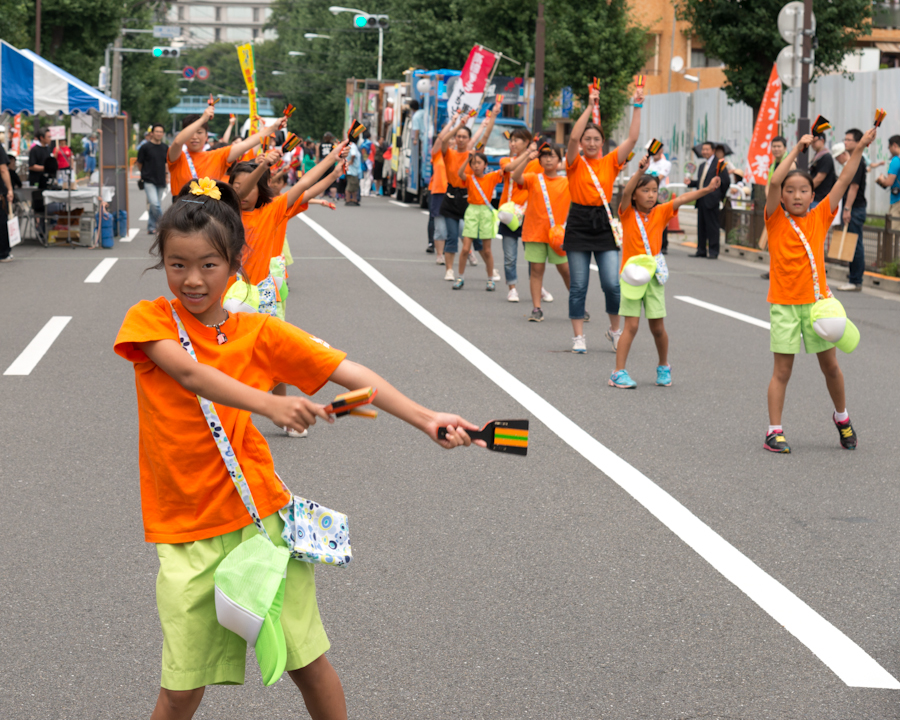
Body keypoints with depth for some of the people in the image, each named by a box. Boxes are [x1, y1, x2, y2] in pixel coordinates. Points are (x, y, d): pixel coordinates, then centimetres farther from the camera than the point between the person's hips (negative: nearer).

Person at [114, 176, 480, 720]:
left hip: (261, 516, 1)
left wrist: (425, 419, -20)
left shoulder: (260, 333, 2)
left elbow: (350, 374, -5)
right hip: (186, 531, -1)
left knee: (308, 660, 5)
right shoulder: (149, 319, -2)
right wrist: (268, 403, -39)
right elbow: (189, 372, -22)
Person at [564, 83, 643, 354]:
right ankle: (578, 337, 10)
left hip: (604, 223, 1)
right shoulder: (575, 163, 1)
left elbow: (632, 138, -2)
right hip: (579, 224, -1)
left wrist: (637, 107, -8)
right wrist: (590, 106, -20)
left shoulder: (610, 162, 6)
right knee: (579, 285, 2)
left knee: (612, 284, -6)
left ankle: (614, 330, 15)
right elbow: (573, 137, -17)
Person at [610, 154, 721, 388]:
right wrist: (640, 172, -39)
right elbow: (626, 193, -23)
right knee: (631, 325, -7)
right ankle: (619, 373, -3)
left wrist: (707, 190, -21)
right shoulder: (628, 213, -5)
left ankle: (664, 367, 28)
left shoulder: (660, 213, 2)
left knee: (658, 327, 6)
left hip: (654, 276, 3)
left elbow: (681, 199, -9)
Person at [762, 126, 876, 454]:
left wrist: (859, 149, -4)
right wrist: (797, 150, -15)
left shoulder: (819, 218, 4)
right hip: (784, 305, -3)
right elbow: (774, 182, -18)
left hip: (817, 301, 3)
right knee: (782, 370, 0)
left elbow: (843, 182, 1)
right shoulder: (776, 219, -3)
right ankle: (774, 430, 4)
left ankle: (842, 418, 31)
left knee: (830, 365, 11)